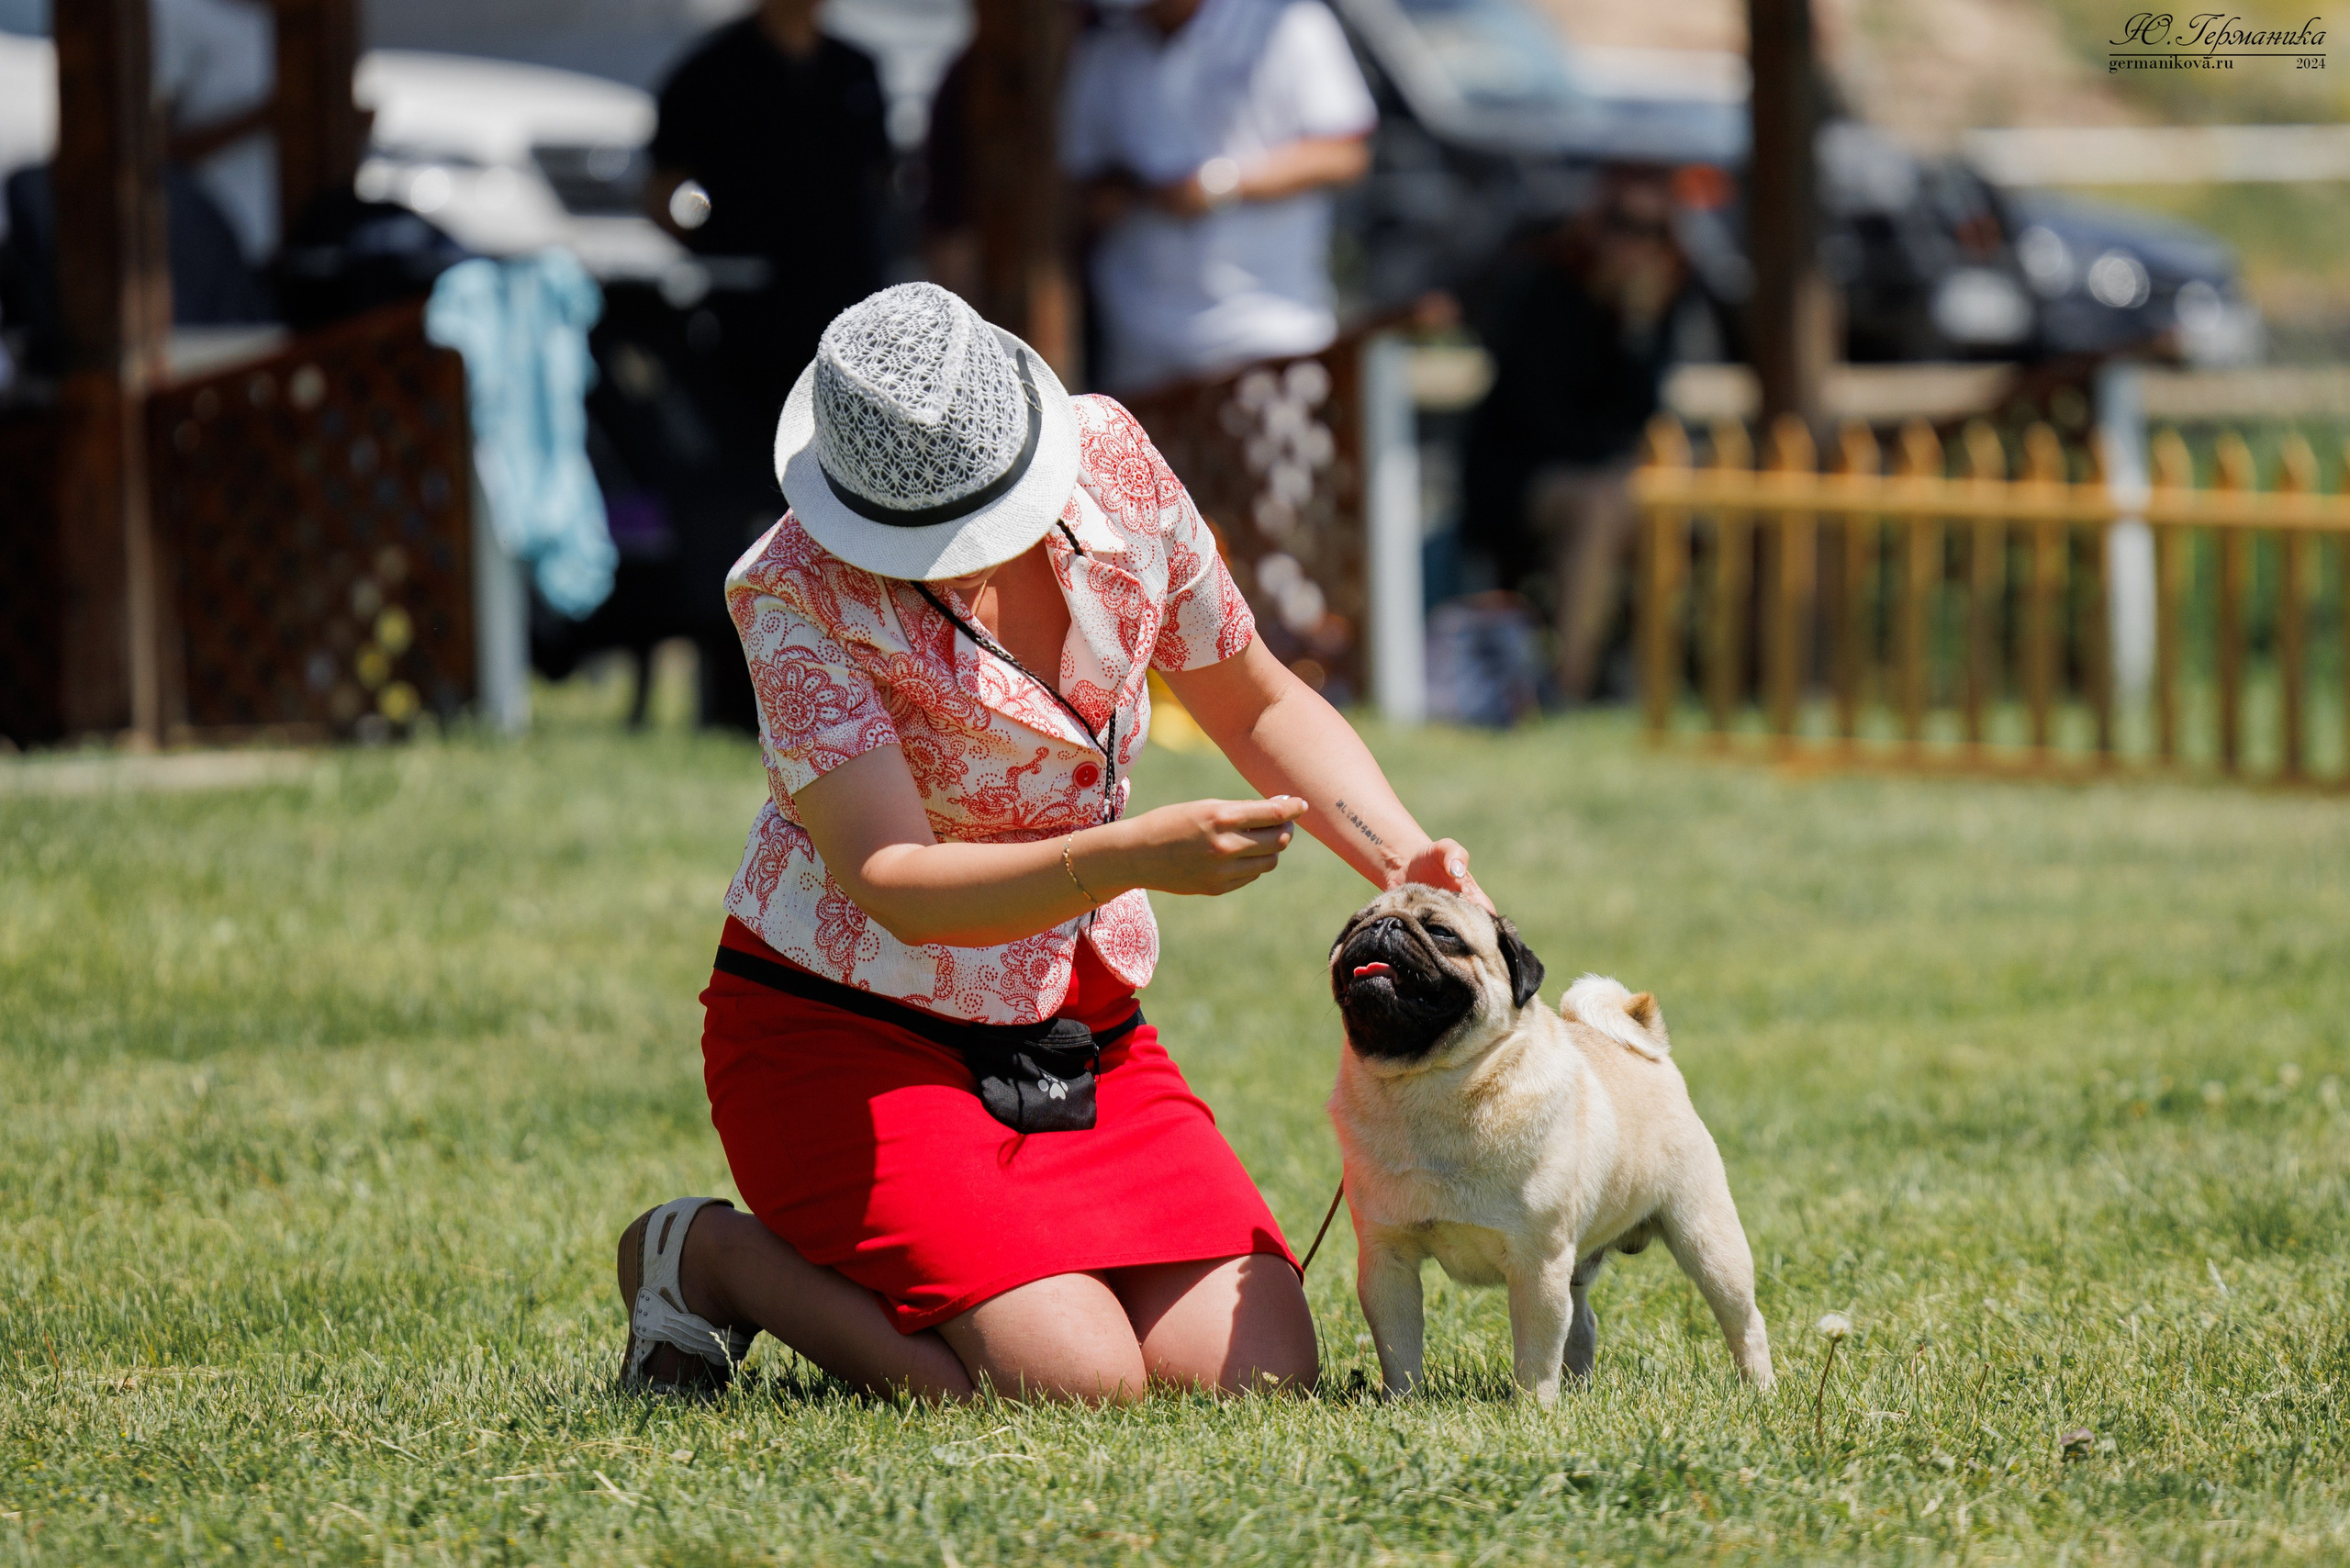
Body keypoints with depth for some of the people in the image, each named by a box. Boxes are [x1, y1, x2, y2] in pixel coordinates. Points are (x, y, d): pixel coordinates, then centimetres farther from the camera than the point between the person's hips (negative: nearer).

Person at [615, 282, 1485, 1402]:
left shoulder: (1114, 463, -6)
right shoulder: (797, 594, -21)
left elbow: (1261, 708, 8)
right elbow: (896, 884, -29)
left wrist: (1406, 860, -9)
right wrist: (1139, 857, -43)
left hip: (1078, 1028, 6)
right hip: (848, 1032, -6)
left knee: (1258, 1378, -12)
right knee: (1080, 1389, -24)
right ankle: (715, 1257, 0)